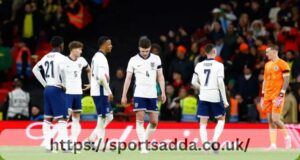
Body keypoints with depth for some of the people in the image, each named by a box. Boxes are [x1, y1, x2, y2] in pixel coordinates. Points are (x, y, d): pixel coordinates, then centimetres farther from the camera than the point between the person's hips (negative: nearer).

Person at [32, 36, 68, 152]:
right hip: (57, 89, -8)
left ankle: (47, 143, 11)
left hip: (47, 89, 8)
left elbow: (35, 69, 17)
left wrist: (44, 84, 15)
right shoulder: (61, 58, -12)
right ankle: (63, 141, -18)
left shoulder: (46, 57, 11)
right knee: (62, 117, -9)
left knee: (48, 118, 11)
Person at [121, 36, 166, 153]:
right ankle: (143, 146, -12)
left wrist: (163, 92, 0)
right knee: (140, 120, -10)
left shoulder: (156, 59, 5)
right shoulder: (133, 60, 0)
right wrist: (124, 95, 1)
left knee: (154, 121, 1)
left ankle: (145, 140, 20)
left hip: (152, 95, 2)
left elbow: (160, 76, 9)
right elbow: (128, 78, 4)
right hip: (139, 94, -2)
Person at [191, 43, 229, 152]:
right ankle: (214, 140, -3)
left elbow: (194, 82, 6)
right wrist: (225, 100, -8)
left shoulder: (199, 65, 4)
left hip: (203, 97, 2)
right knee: (221, 119, 15)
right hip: (215, 96, -2)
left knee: (203, 123, 6)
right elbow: (220, 83, -13)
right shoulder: (218, 65, -6)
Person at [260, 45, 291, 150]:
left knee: (275, 119, -14)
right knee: (270, 121, 3)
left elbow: (286, 81, -10)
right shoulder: (267, 65, 16)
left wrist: (281, 95, -18)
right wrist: (262, 96, 15)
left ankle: (287, 136, 9)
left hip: (277, 96, -7)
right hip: (268, 96, 7)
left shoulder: (282, 64, -6)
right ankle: (273, 145, 4)